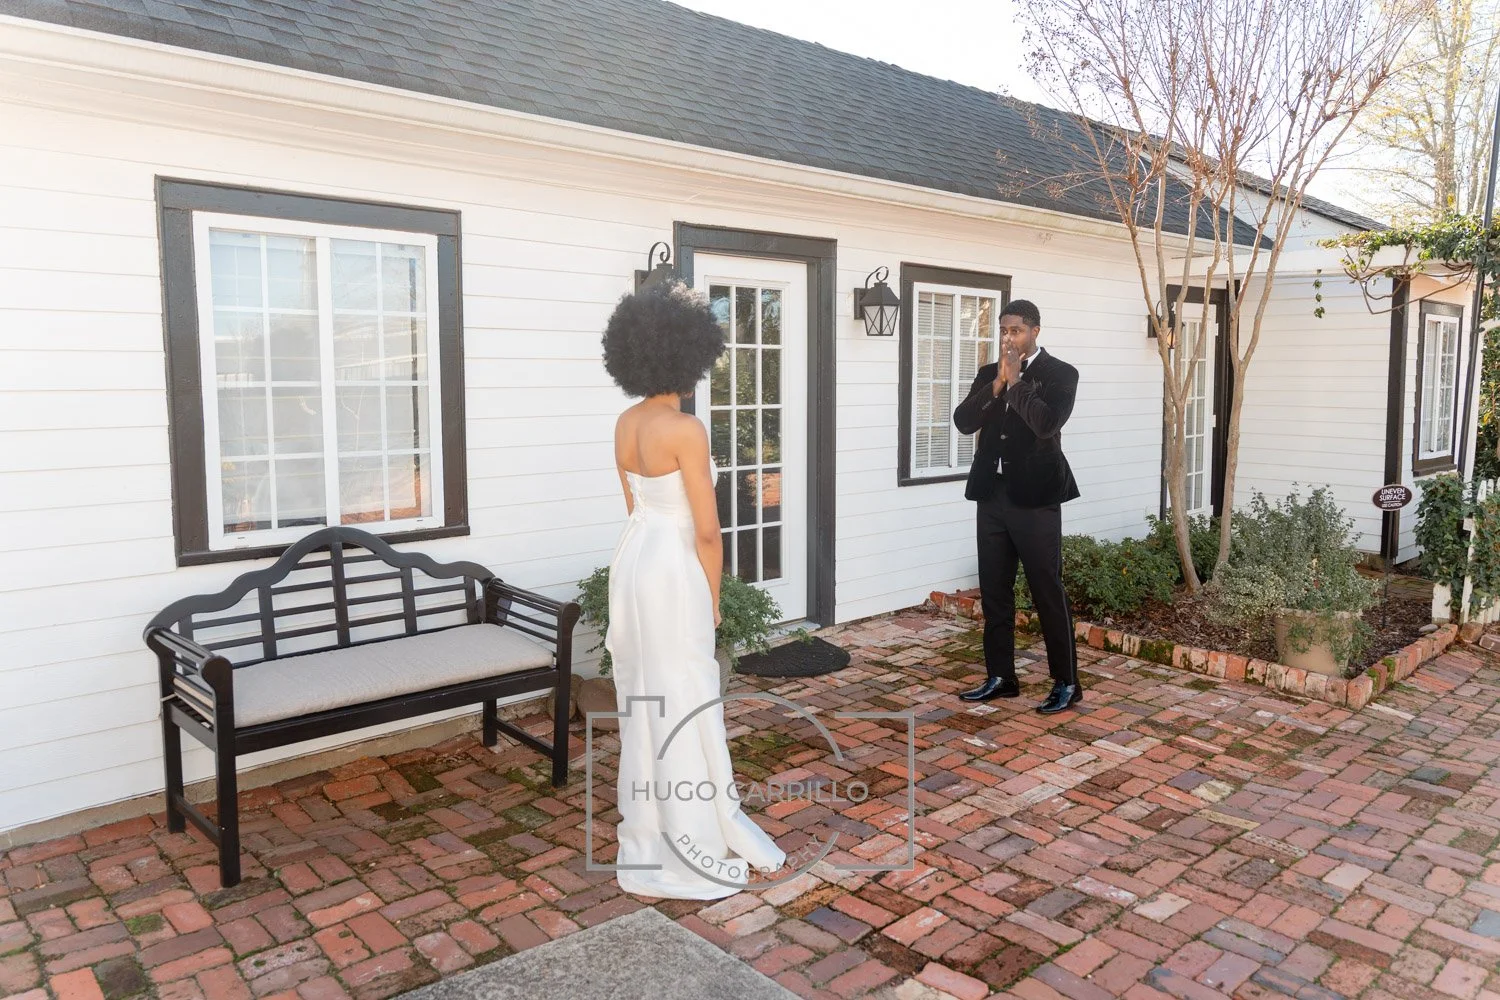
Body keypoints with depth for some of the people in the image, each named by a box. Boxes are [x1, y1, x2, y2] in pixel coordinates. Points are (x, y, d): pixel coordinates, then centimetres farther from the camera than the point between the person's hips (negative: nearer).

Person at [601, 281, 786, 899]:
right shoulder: (685, 430, -19)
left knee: (643, 696, 18)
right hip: (674, 570, -9)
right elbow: (706, 529, -16)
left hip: (633, 558, 9)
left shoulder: (625, 424, 5)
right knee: (682, 702, 2)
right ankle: (688, 849, 14)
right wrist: (713, 598, -4)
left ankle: (647, 827, 32)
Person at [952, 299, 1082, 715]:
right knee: (994, 590, 10)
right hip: (992, 494, 6)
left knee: (1048, 591, 0)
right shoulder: (988, 374, 12)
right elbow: (963, 422, -1)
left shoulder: (1060, 373, -3)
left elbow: (1047, 424, -19)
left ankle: (1066, 683, 11)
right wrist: (997, 383, -11)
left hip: (1034, 496, -5)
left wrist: (1016, 382, -13)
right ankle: (1000, 676, 22)